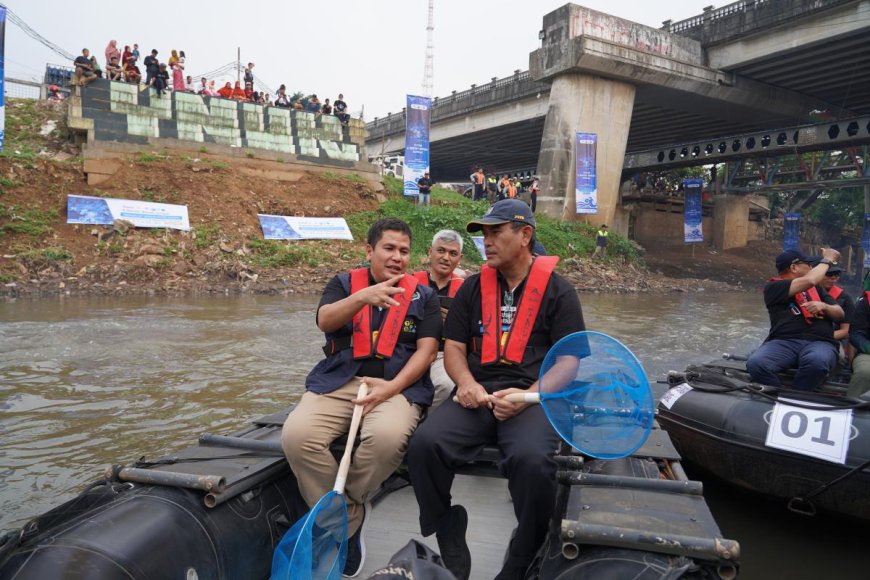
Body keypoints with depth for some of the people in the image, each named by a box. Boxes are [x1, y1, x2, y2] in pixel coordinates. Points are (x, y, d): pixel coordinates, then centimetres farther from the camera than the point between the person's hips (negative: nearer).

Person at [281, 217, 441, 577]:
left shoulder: (423, 295, 13)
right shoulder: (344, 283, 13)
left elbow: (427, 349, 3)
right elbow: (325, 321, -7)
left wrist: (392, 386, -14)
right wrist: (363, 296, -27)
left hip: (398, 385, -1)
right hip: (336, 381, 1)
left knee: (387, 437, -35)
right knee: (296, 435, -27)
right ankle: (348, 524, -6)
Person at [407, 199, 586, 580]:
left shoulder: (557, 290, 6)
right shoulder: (473, 287, 16)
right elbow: (453, 347, 14)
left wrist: (527, 395, -16)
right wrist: (466, 382, -8)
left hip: (534, 396, -3)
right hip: (477, 394, 3)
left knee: (531, 461, -34)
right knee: (424, 444, -24)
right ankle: (449, 545, -2)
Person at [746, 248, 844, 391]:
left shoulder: (816, 287, 26)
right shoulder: (773, 287, 8)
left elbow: (840, 314, 22)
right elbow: (808, 281, -8)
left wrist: (824, 306, -2)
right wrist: (827, 260, 10)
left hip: (819, 342, 3)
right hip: (784, 341, -2)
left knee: (816, 362, -37)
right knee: (756, 364, -36)